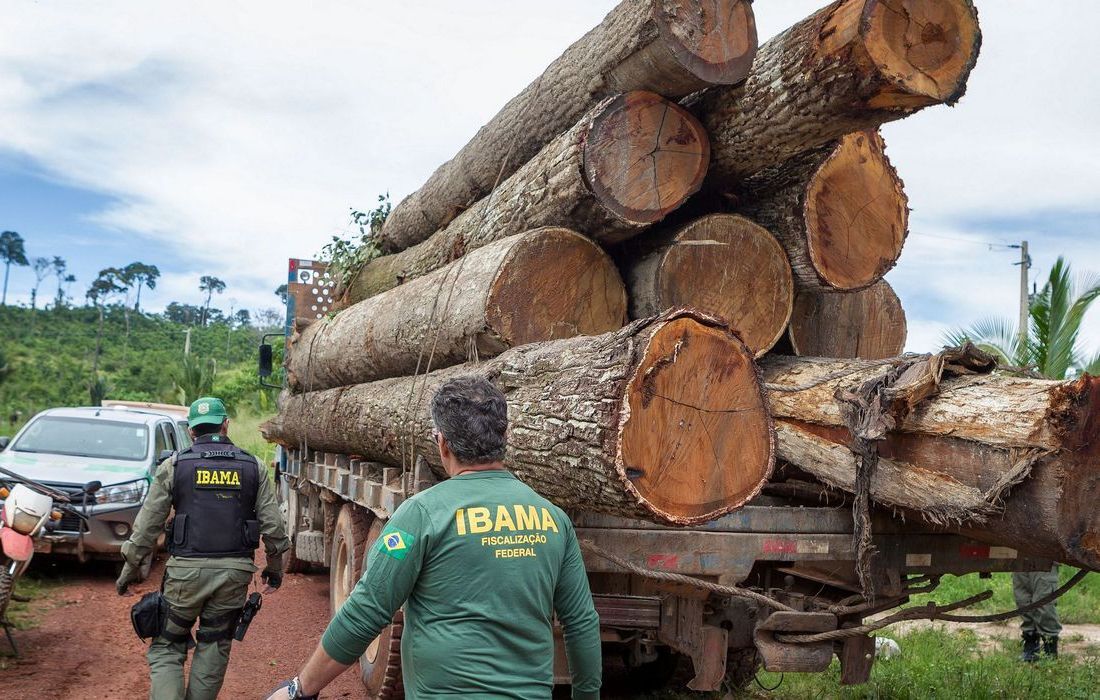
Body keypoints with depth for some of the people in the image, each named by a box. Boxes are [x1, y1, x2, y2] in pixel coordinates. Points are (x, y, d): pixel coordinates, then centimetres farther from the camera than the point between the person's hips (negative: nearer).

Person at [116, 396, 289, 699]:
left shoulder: (174, 466, 1)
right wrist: (275, 566, 16)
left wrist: (129, 569, 11)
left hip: (187, 570, -1)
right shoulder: (253, 467, 5)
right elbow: (272, 525, 3)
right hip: (235, 572, 2)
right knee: (214, 649, 14)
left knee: (166, 648, 10)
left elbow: (147, 526, 1)